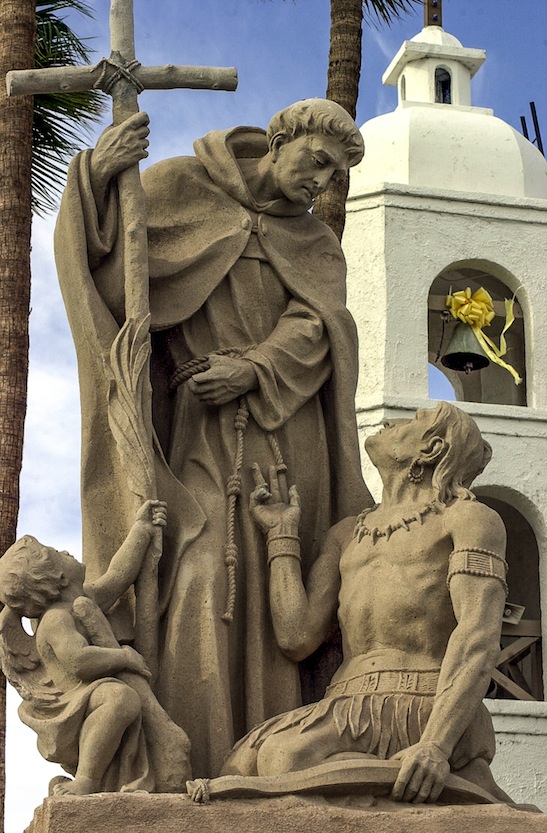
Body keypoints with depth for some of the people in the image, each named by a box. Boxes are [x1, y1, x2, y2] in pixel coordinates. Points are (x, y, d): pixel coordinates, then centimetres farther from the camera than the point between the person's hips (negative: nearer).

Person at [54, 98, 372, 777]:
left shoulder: (317, 246, 18)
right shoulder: (186, 186, 11)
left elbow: (312, 329, 0)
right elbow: (94, 244, 4)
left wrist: (254, 369, -19)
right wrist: (98, 174, -16)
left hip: (285, 433, 3)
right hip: (206, 425, -2)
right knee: (203, 577, -16)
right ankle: (198, 769, -19)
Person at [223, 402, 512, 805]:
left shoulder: (469, 517, 5)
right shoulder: (347, 534, 26)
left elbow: (480, 636, -12)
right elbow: (297, 638, 13)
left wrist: (437, 745, -27)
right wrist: (282, 534, 20)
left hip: (425, 714, -7)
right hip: (351, 707, 7)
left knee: (285, 757, -32)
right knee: (241, 768, -23)